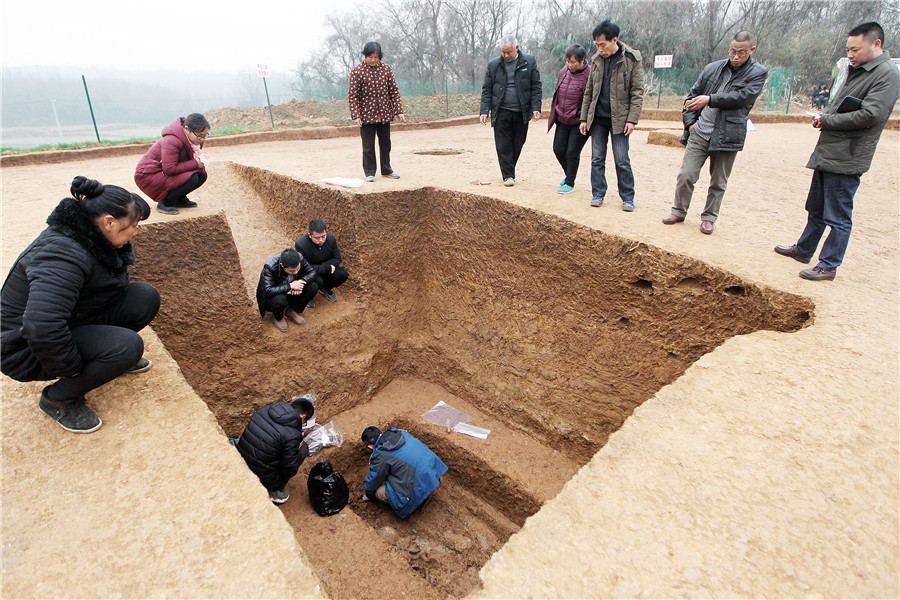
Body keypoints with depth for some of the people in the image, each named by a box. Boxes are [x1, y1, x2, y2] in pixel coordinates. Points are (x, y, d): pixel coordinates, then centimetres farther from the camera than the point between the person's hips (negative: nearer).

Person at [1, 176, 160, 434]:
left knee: (146, 297, -10)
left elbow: (115, 285, 19)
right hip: (27, 349, -8)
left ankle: (111, 355, 13)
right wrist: (71, 368, -28)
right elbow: (40, 326, -41)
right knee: (128, 345, -31)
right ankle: (58, 398, -6)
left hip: (77, 321, 8)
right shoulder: (64, 255, -31)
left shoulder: (91, 240, -3)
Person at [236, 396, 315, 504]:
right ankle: (273, 492, 10)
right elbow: (290, 470, -15)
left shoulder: (264, 410, -4)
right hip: (261, 479, -7)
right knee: (303, 447, 2)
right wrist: (299, 448, 2)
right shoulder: (292, 436, -22)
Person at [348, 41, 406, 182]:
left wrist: (399, 111, -1)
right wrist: (356, 115, -16)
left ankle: (386, 170, 26)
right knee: (368, 146, 1)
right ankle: (369, 173, 14)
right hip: (367, 115, -3)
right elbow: (353, 95, -7)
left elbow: (394, 91, 7)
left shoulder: (386, 68, 3)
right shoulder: (357, 71, -7)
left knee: (385, 144, 12)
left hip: (385, 114, 4)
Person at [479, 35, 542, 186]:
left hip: (522, 112, 0)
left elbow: (536, 86, 3)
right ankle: (508, 175, 3)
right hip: (501, 112, 0)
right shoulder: (493, 65, 6)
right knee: (503, 145, -5)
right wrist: (484, 111, -3)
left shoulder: (529, 62, 5)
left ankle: (509, 169, 26)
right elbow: (486, 90, 7)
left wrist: (536, 108, -6)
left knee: (517, 144, 7)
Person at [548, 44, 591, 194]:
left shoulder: (590, 75, -13)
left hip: (579, 123, -6)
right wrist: (555, 114, 17)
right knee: (558, 149, 7)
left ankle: (570, 183, 11)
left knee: (572, 152, -4)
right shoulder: (563, 72, 7)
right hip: (562, 121, 6)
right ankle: (569, 175, 31)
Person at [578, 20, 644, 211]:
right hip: (597, 118, 4)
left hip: (619, 118, -4)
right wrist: (584, 118, 8)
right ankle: (598, 194, 15)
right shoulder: (596, 60, 9)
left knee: (622, 160, -3)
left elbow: (637, 93, -5)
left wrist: (632, 119, -13)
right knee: (597, 158, 4)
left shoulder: (631, 59, -3)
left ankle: (628, 198, 7)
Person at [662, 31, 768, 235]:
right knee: (686, 175, -3)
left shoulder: (758, 73, 2)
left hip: (727, 136, -2)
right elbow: (692, 96, 17)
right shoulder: (712, 68, 12)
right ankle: (679, 211, 15)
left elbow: (743, 96, -13)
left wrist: (710, 99, -18)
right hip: (700, 132, 2)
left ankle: (709, 217, 21)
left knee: (718, 182, 6)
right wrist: (690, 122, 5)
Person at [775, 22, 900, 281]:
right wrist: (824, 114, 2)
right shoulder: (856, 71, 17)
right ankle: (803, 250, 33)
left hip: (846, 159, -9)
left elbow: (871, 114, -20)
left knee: (838, 216, -3)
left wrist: (827, 120, -12)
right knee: (816, 209, 20)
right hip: (828, 153, 9)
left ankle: (828, 266, 4)